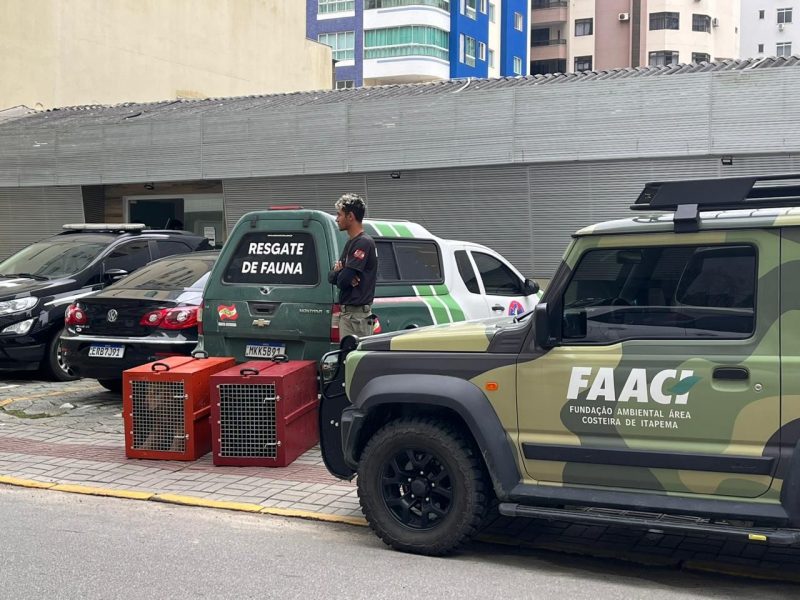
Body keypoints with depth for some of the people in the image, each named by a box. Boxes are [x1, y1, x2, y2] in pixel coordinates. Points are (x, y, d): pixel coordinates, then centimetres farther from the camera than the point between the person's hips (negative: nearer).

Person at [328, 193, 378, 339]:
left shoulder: (364, 243, -14)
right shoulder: (350, 242, 18)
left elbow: (342, 280, -20)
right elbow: (331, 276, 17)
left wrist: (338, 272, 4)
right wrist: (338, 270, -7)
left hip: (357, 314, -10)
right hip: (347, 312, 10)